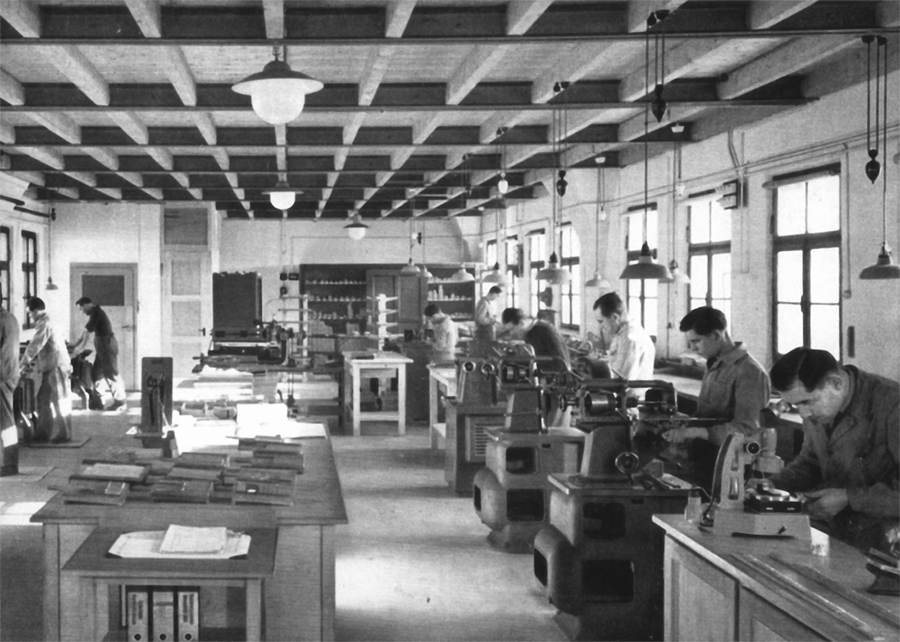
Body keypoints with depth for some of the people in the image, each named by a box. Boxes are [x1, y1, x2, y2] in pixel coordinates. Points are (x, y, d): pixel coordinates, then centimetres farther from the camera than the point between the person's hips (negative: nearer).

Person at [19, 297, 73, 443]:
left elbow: (35, 345, -17)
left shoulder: (44, 323, -14)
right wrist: (30, 362, 14)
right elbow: (40, 345, 21)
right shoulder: (44, 322, 17)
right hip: (51, 367, 10)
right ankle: (43, 433, 18)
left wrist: (24, 363, -10)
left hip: (56, 366, -10)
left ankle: (63, 434, -1)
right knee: (44, 399, 13)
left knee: (59, 401, -5)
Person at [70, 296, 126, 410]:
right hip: (102, 346, 10)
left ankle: (119, 401, -1)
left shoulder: (96, 313, -15)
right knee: (96, 373, 11)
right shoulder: (95, 313, 15)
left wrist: (80, 348, -10)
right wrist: (75, 345, 20)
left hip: (107, 345, -10)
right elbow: (86, 332, 20)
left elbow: (88, 333, -16)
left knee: (111, 373, -6)